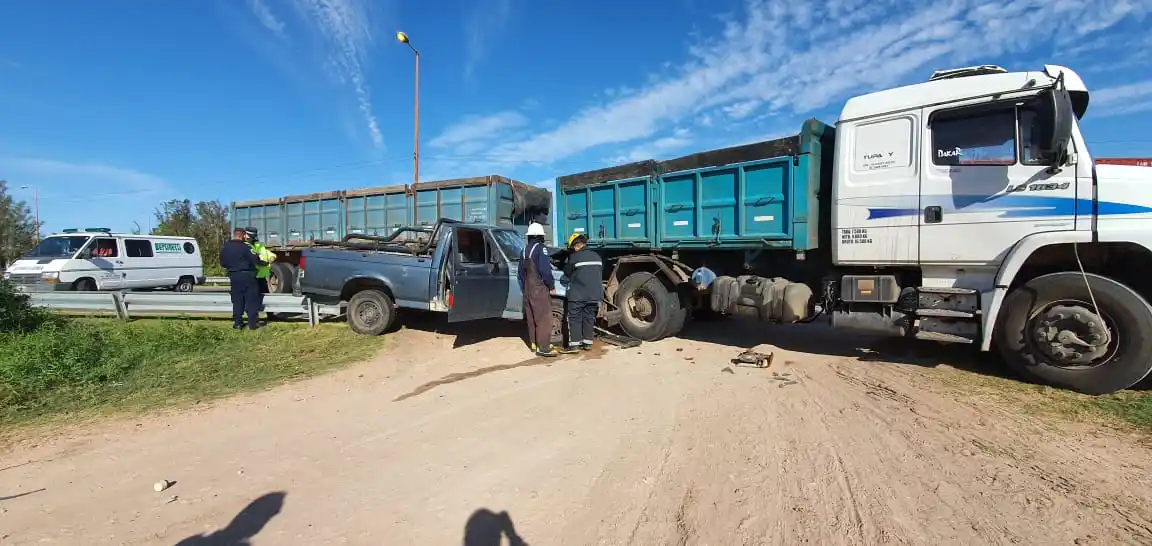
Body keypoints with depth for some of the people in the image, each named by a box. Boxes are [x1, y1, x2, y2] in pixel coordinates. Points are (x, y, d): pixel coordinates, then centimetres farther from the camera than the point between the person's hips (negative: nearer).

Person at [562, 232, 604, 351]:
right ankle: (588, 343, 17)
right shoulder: (597, 257, 9)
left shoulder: (574, 257, -10)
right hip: (594, 294, 6)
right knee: (589, 318, 14)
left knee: (575, 319, 4)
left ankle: (574, 344, 4)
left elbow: (567, 273, 2)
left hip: (578, 295, -5)